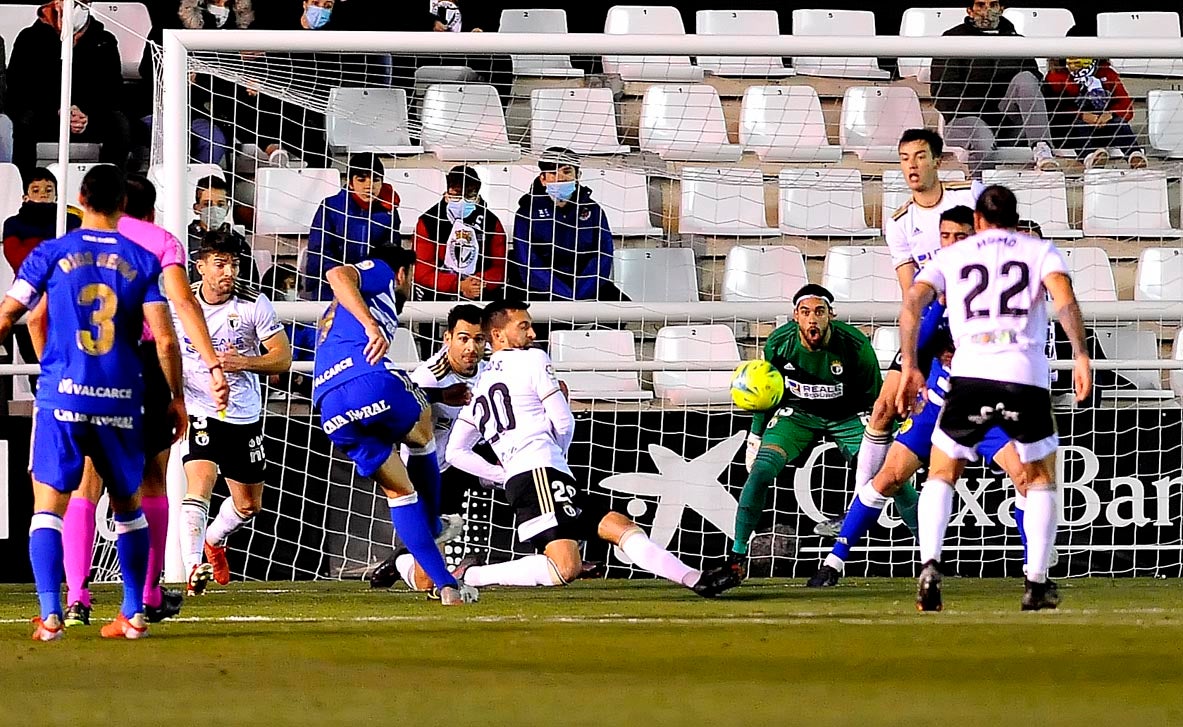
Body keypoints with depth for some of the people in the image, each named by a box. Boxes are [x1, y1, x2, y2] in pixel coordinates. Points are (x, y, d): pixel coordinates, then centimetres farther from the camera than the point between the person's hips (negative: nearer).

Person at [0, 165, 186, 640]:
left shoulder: (50, 255, 2)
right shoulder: (143, 261, 4)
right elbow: (165, 339, -2)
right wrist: (177, 398, 9)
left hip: (61, 396, -2)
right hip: (121, 402, 2)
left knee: (47, 507, 1)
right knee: (128, 506, 18)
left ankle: (50, 614, -14)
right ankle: (134, 614, 15)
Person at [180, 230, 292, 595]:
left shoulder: (254, 304, -8)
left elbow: (282, 358, -6)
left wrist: (245, 362, -23)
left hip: (245, 415, 3)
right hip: (200, 411, -3)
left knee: (248, 505, 18)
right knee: (199, 487, -26)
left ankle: (214, 541, 49)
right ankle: (193, 569, -33)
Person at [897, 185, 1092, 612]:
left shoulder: (952, 256, 20)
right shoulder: (1040, 250, 17)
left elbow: (912, 305, 5)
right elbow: (1064, 298, -3)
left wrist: (910, 367, 7)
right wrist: (1080, 356, -7)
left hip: (970, 372, 0)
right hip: (1026, 375, 0)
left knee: (941, 475, 16)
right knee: (1041, 479, 19)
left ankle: (930, 566, -7)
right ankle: (1037, 584, 10)